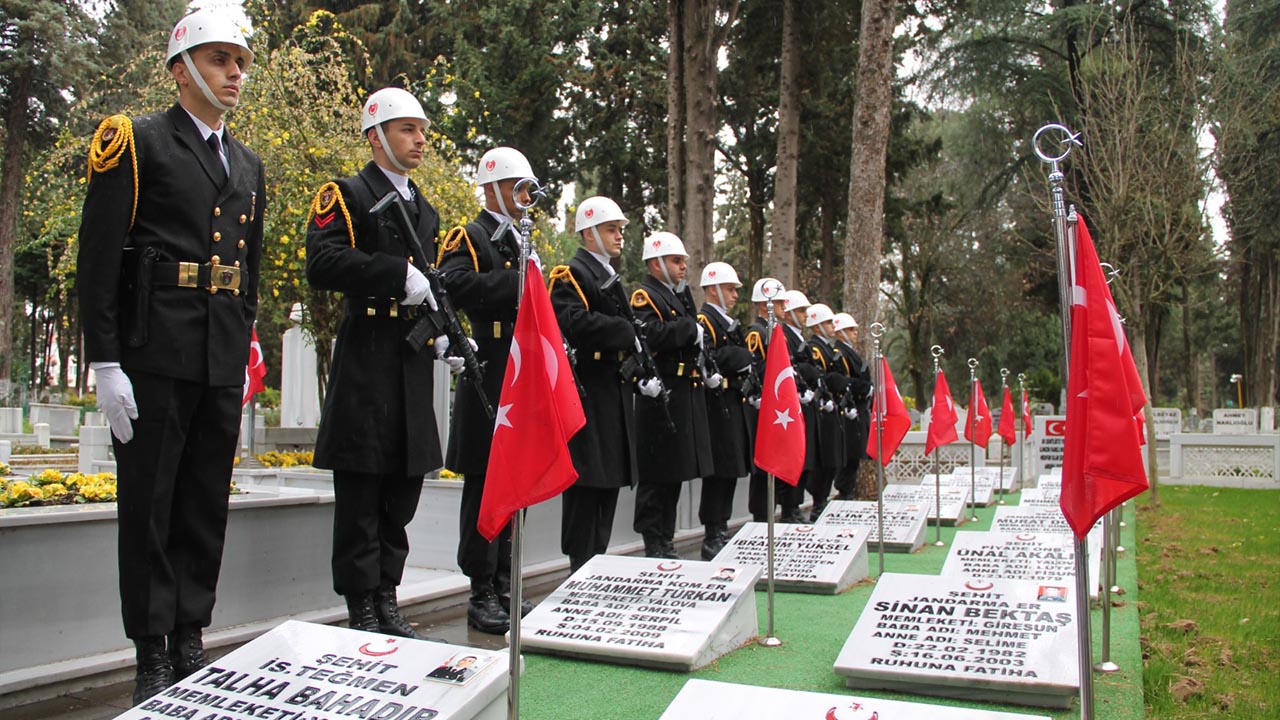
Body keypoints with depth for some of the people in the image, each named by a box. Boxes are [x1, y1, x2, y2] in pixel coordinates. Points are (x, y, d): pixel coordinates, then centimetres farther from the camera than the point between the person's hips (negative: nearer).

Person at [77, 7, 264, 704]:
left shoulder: (248, 164, 17)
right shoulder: (135, 142, -1)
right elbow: (97, 260, -7)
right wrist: (105, 363, -12)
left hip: (223, 363, 6)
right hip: (155, 356, -5)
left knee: (206, 507, 10)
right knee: (147, 506, 2)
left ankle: (191, 642, 22)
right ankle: (152, 657, 13)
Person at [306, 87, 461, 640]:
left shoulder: (425, 210, 21)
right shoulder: (346, 195, -2)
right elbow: (322, 264, -18)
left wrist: (443, 338, 9)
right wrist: (400, 273, -23)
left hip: (414, 364, 7)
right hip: (366, 361, -7)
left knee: (403, 492, 11)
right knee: (361, 490, -1)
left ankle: (387, 602, 22)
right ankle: (362, 611, 8)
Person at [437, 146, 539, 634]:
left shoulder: (523, 244, 23)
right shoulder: (469, 237, -4)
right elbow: (456, 284, -25)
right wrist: (520, 281, -25)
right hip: (490, 379, -8)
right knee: (485, 482, -3)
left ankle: (505, 588, 22)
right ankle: (482, 596, 5)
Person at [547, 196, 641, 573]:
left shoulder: (610, 279, 22)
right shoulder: (571, 274, -8)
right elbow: (574, 322, -25)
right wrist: (628, 332, -20)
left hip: (615, 396, 9)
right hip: (587, 396, -9)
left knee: (608, 483, 13)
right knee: (587, 481, -6)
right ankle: (582, 570, 3)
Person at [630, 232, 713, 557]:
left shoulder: (679, 297, 22)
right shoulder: (645, 296, -8)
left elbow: (692, 338, 21)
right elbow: (652, 334, -25)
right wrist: (690, 328, -16)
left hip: (686, 396, 9)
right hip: (662, 397, -9)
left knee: (675, 474, 13)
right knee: (657, 475, -4)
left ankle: (666, 542, 22)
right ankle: (653, 545, 4)